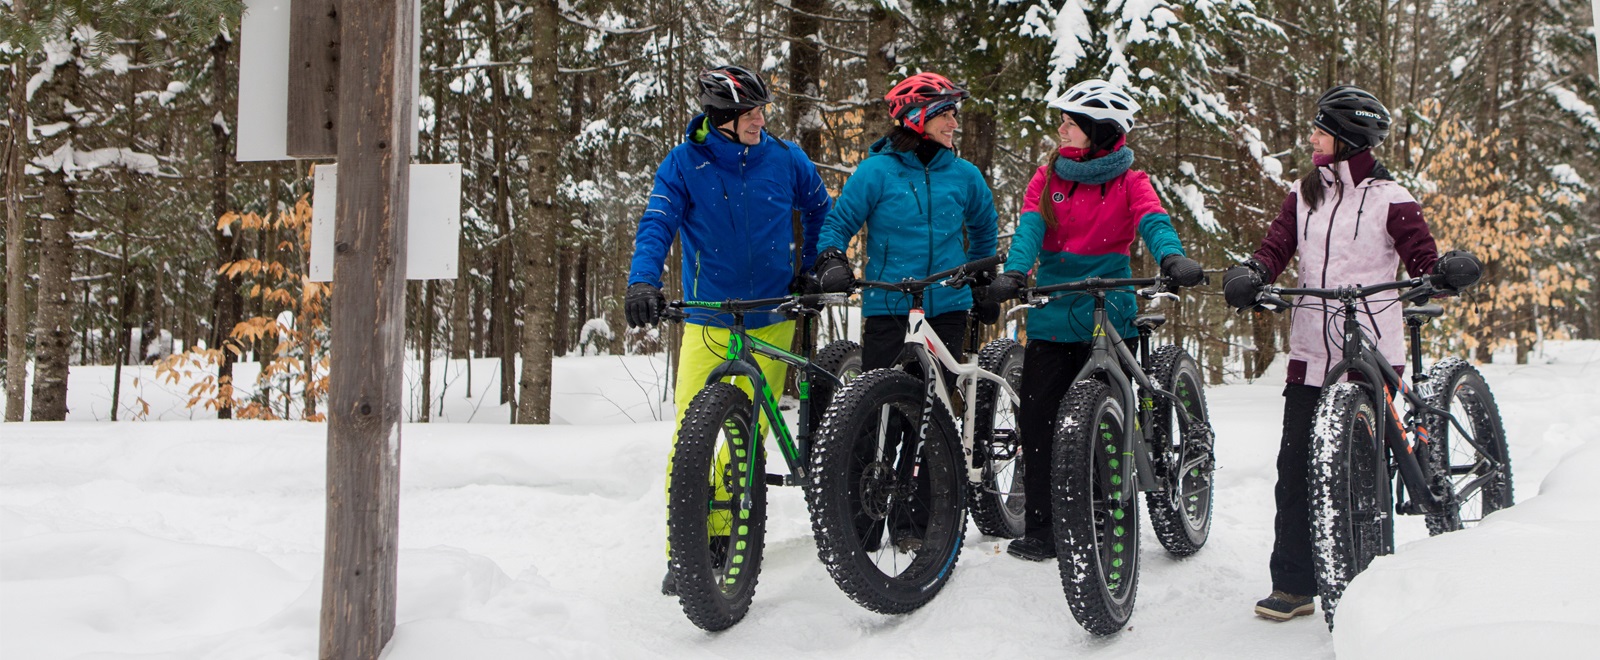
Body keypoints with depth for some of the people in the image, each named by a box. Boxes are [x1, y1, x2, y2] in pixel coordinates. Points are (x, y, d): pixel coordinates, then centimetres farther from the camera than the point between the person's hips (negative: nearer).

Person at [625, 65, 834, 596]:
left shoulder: (785, 159, 1)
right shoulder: (684, 164, -6)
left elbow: (820, 209, 19)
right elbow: (656, 224, -15)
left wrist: (811, 267, 14)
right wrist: (642, 283, -31)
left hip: (771, 321, 2)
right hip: (708, 322, -2)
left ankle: (722, 533, 19)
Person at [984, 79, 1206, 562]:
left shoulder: (1129, 182, 4)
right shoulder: (1047, 177, 11)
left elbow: (1152, 221, -14)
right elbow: (1030, 226, -5)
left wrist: (1172, 258, -37)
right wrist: (1014, 272, -25)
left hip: (1107, 319, -2)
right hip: (1052, 318, 3)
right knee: (1036, 419, -3)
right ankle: (1039, 530, 5)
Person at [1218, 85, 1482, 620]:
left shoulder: (1388, 199, -1)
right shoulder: (1303, 194, 13)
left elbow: (1424, 263, -5)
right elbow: (1274, 250, 4)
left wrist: (1451, 270, -27)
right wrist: (1248, 276, -17)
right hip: (1310, 355, 4)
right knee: (1295, 468, 0)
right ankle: (1293, 585, 7)